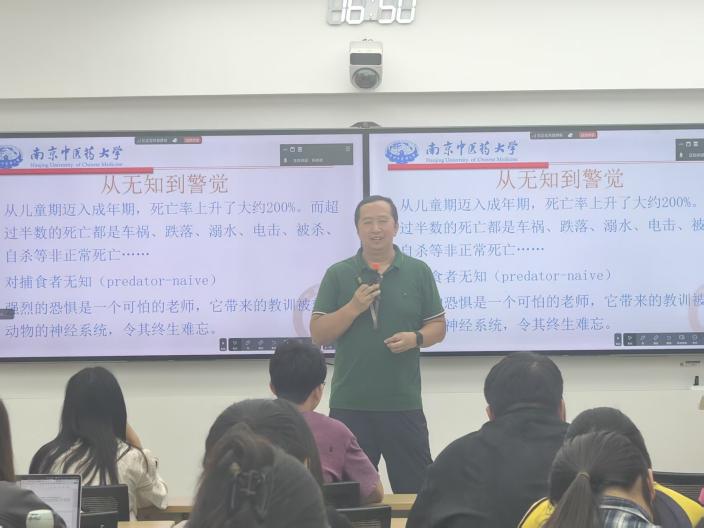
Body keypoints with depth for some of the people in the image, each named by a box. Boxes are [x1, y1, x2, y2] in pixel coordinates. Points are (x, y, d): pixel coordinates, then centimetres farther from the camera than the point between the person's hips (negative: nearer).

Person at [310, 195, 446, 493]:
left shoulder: (418, 272, 6)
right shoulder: (338, 275, 4)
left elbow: (438, 327, 9)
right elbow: (318, 335, 0)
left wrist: (415, 338, -12)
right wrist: (354, 307, -14)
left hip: (404, 404, 0)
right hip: (349, 405, 0)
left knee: (416, 490, 4)